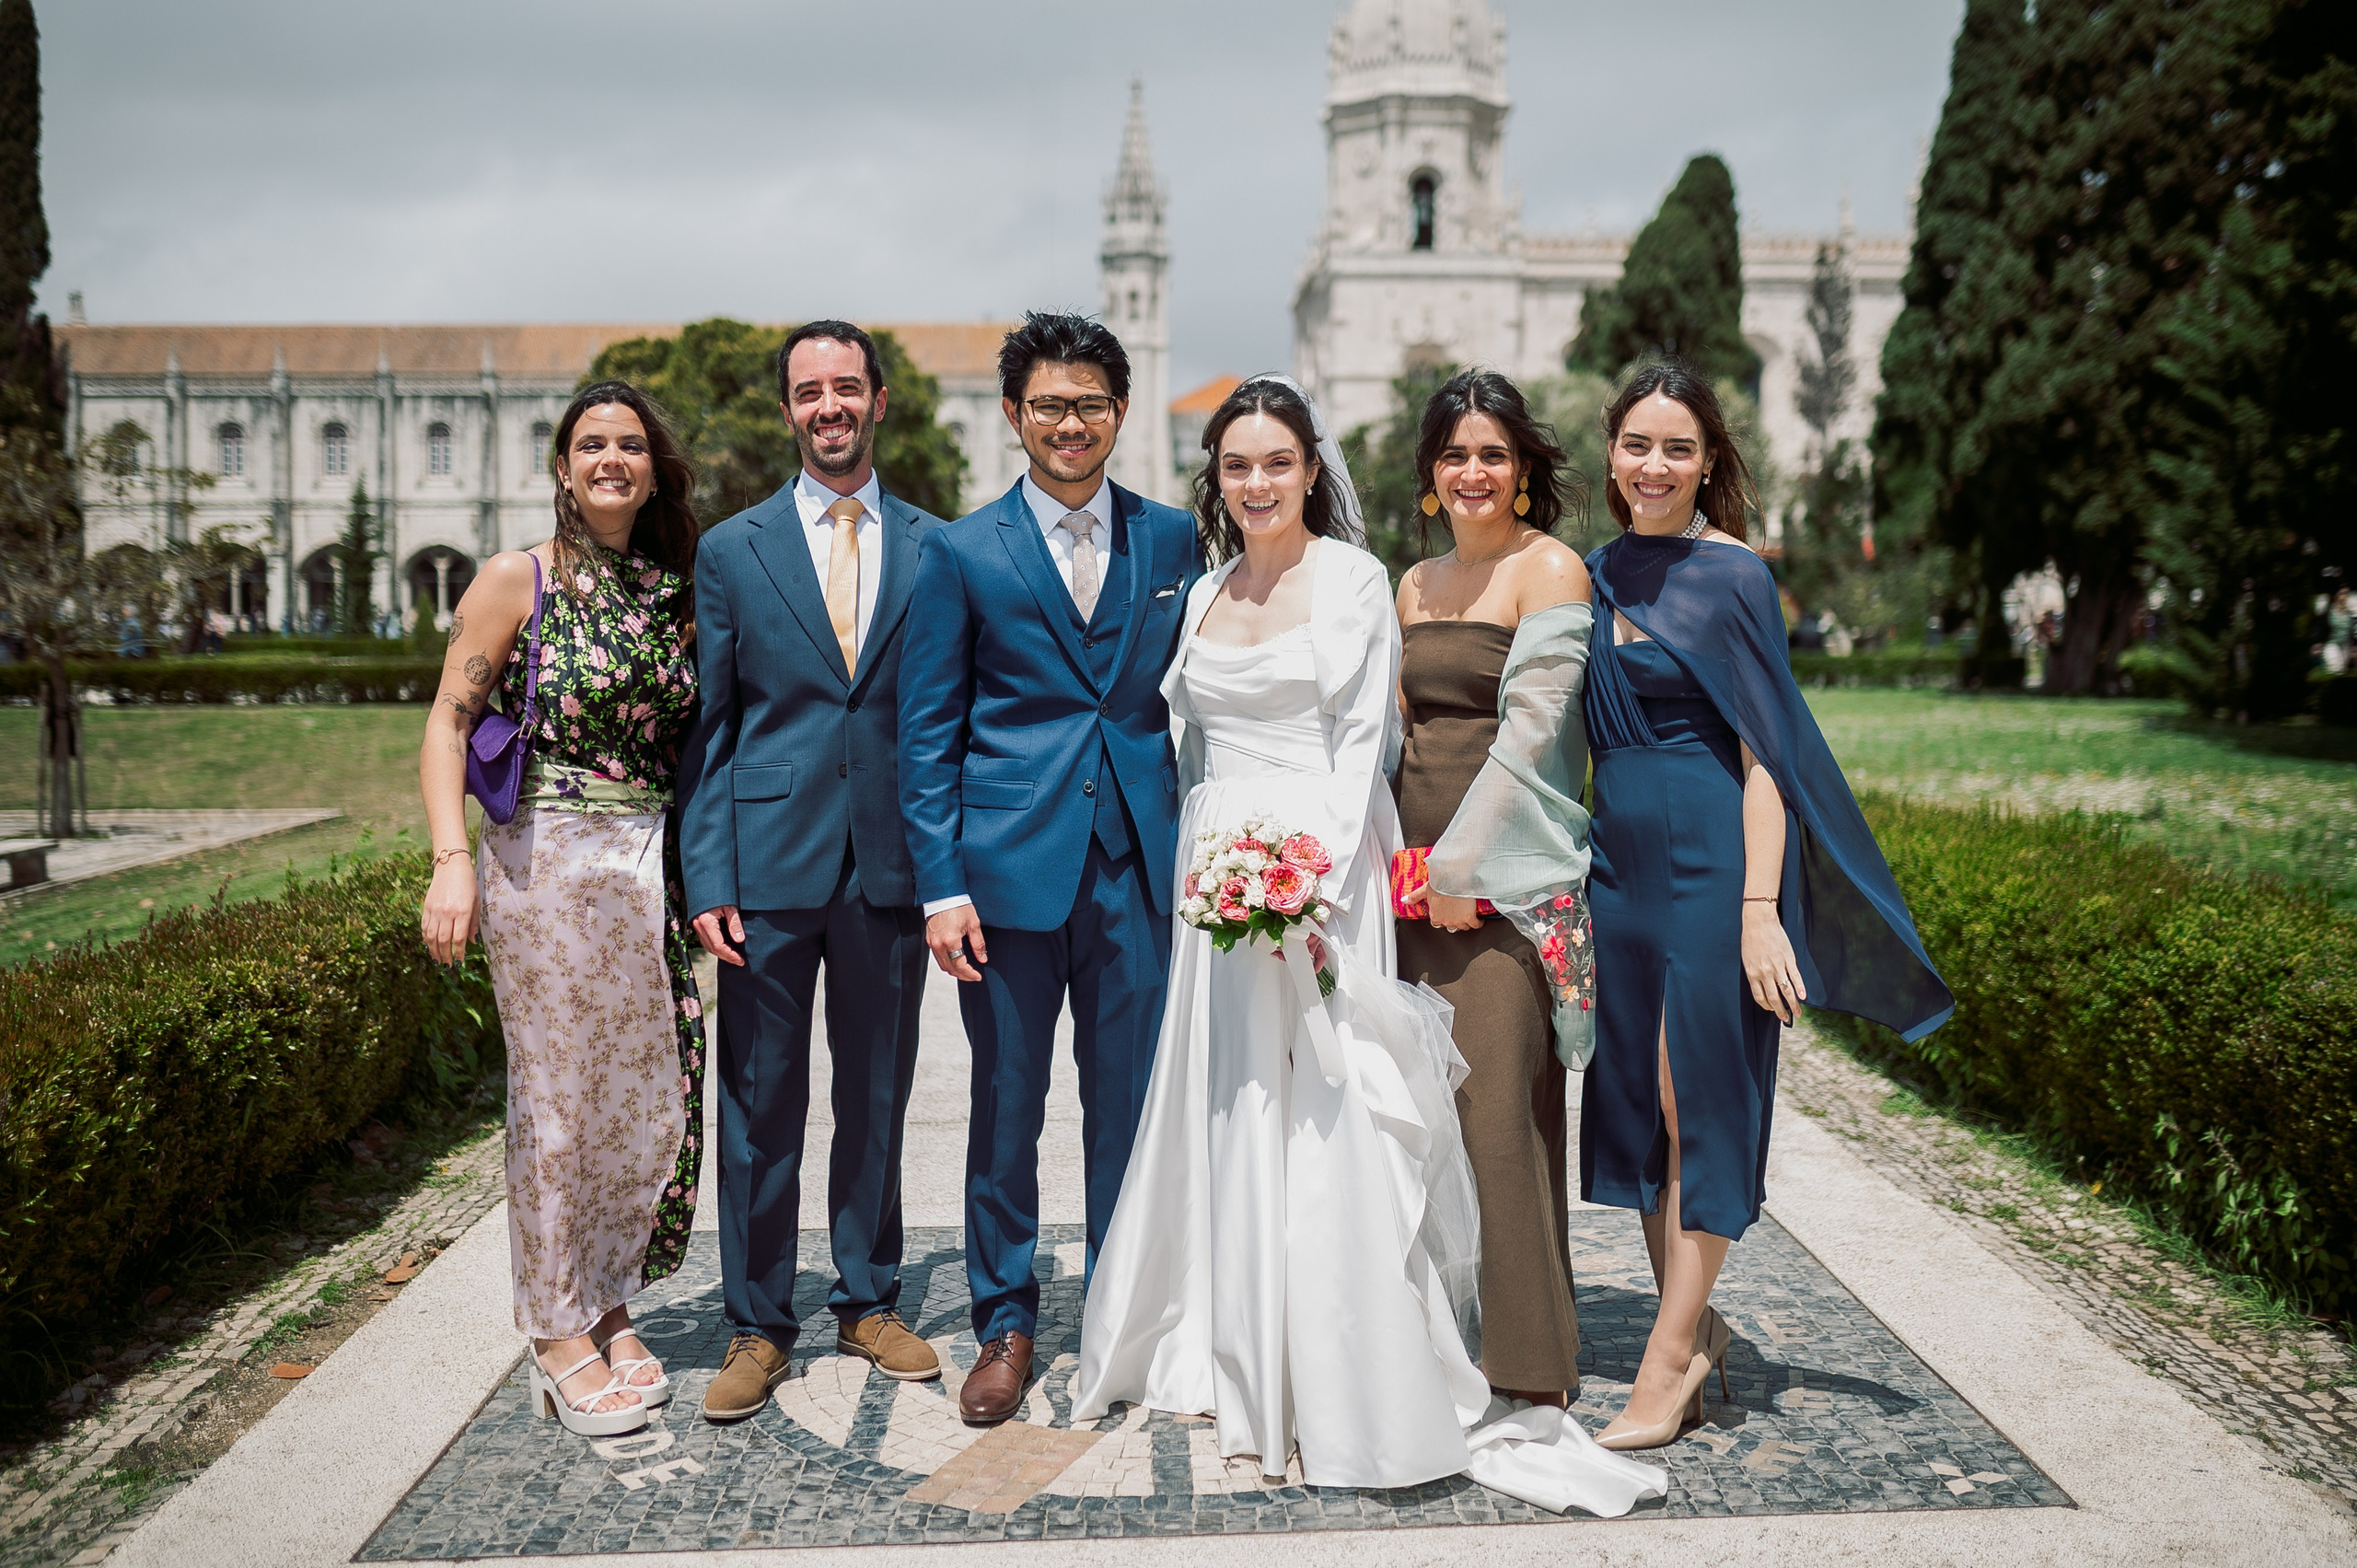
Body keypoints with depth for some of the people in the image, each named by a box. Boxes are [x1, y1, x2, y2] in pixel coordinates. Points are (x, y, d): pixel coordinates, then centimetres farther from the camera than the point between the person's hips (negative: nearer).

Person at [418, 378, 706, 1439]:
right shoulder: (516, 581, -2)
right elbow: (448, 723, -6)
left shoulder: (674, 592, 11)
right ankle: (559, 1336, 15)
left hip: (649, 867, 5)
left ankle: (607, 1305, 25)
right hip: (545, 862, -5)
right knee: (556, 1099, 1)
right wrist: (452, 859, -17)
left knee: (653, 1093, 7)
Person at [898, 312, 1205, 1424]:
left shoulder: (1173, 540, 9)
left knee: (1130, 1103, 9)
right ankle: (1005, 1325, 23)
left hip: (1142, 864, 2)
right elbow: (926, 733, 1)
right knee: (1006, 1107, 7)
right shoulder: (960, 552, 2)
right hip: (1012, 865, -1)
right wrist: (941, 888, -6)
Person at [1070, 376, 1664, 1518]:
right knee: (1224, 1116, 10)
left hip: (1320, 872, -6)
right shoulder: (1205, 592, 15)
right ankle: (1234, 1363, 24)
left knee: (1320, 1122, -5)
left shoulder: (1351, 578, -3)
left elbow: (1362, 738, -10)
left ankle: (1348, 1390, 6)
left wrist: (1310, 878, -19)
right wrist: (1203, 859, 11)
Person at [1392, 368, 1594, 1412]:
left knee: (1502, 1100, -7)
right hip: (1415, 868, 7)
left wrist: (1462, 857, -15)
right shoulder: (1418, 584, 18)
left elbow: (1531, 724, -12)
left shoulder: (1551, 569, -4)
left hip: (1506, 876, -6)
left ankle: (1527, 1365, 4)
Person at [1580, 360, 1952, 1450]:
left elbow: (1765, 753, -11)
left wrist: (1761, 908, -17)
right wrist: (1578, 874, 14)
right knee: (1634, 1096, 10)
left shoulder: (1731, 576, -8)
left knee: (1699, 1094, 0)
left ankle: (1670, 1359, 10)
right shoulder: (1599, 575, 10)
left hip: (1711, 852, -7)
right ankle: (1694, 1329, 25)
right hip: (1620, 856, 7)